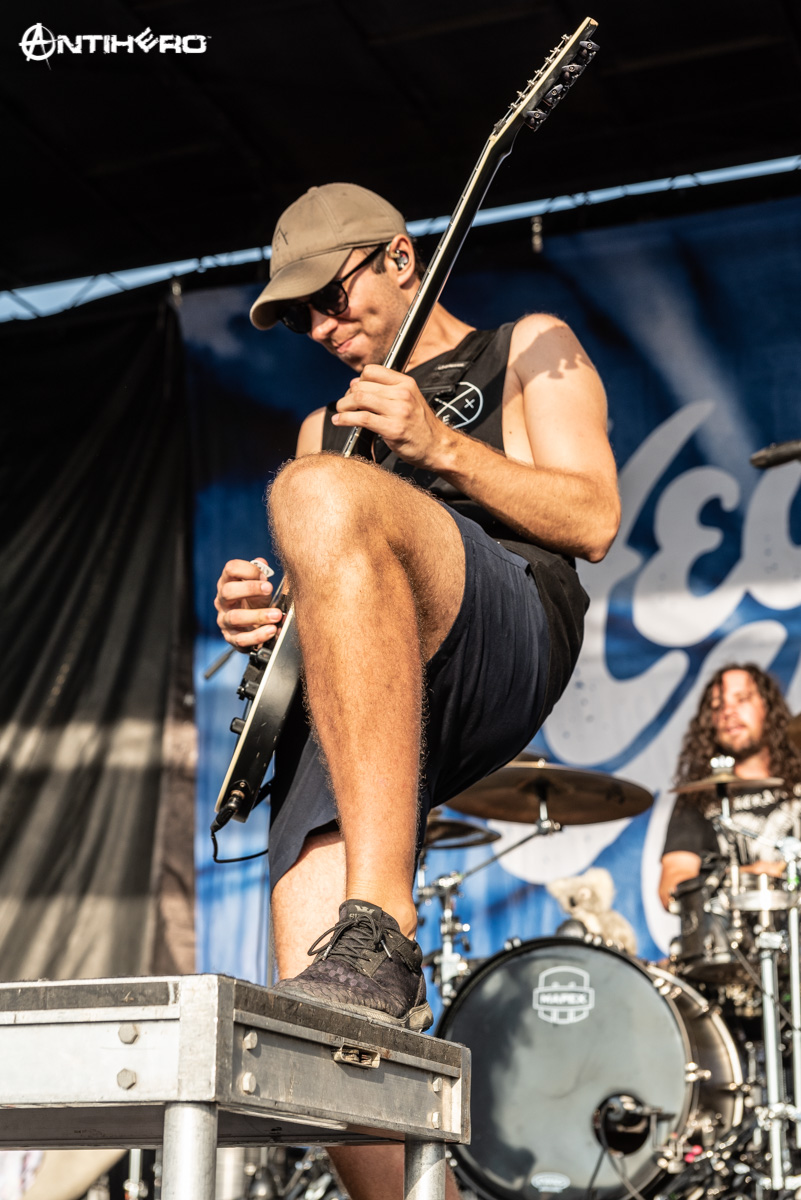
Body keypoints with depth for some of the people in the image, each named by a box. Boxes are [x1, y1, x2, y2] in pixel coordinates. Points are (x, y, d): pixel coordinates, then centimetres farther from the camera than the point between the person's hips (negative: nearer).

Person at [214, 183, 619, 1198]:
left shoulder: (528, 349, 22)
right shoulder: (326, 427, 38)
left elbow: (594, 520, 6)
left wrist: (437, 444, -6)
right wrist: (261, 615, 8)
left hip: (508, 632, -5)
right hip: (350, 698, 5)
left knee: (318, 498, -38)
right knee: (321, 1032, -19)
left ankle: (380, 937, -45)